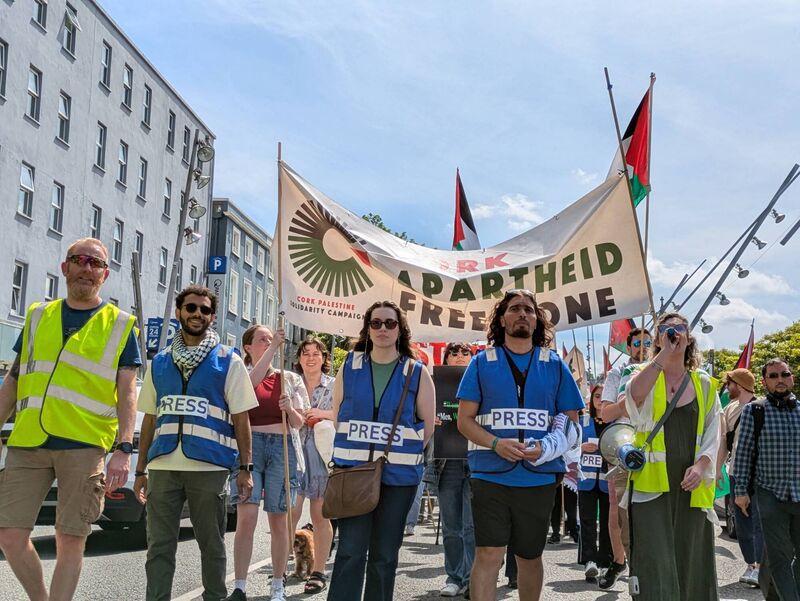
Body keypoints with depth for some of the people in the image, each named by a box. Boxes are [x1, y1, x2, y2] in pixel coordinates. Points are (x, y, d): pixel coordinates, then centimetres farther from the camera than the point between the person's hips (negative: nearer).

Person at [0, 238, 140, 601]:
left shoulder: (120, 326, 6)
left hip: (84, 446, -3)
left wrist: (123, 449, -12)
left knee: (70, 541, 1)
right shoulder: (38, 317, 15)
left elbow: (127, 394, -1)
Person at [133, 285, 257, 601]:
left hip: (208, 468, -3)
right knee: (159, 545, 5)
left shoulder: (228, 362, 3)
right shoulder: (159, 362, 13)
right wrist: (141, 470, 12)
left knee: (211, 543, 8)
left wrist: (245, 467, -5)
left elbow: (240, 419, 1)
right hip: (162, 467, 3)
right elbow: (149, 419, 15)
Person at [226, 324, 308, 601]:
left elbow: (298, 423, 10)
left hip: (282, 447, 2)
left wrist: (289, 409, -11)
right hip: (248, 445, -1)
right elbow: (252, 381, -17)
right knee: (246, 518, -9)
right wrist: (273, 347, -19)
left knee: (279, 521, 3)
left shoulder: (290, 379, 13)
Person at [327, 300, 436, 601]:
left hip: (398, 474, 0)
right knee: (350, 551, -4)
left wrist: (402, 452, 0)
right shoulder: (350, 366, 6)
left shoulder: (417, 373, 2)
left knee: (384, 555, 8)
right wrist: (356, 450, 4)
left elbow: (428, 425, 5)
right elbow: (338, 415, 10)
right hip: (353, 470, 0)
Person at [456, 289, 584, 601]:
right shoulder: (482, 362, 4)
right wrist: (496, 444, -17)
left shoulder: (554, 365, 8)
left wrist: (546, 447, -12)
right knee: (488, 554, -7)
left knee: (529, 556, 14)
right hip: (491, 474, -1)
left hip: (539, 477, 2)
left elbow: (571, 421, 8)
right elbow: (465, 419, 1)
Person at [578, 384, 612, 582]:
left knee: (607, 521, 4)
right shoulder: (582, 420, 9)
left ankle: (605, 562, 13)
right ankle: (589, 561, -12)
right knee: (587, 520, -8)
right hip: (587, 478, 0)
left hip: (608, 479, 0)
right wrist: (582, 447, -8)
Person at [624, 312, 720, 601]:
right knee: (654, 563, -7)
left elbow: (712, 433, 9)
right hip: (651, 482, -3)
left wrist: (701, 465, -9)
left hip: (692, 485, 3)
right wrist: (666, 352, -17)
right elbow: (635, 393, -20)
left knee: (690, 560, 9)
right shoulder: (645, 375, 6)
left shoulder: (704, 384, 12)